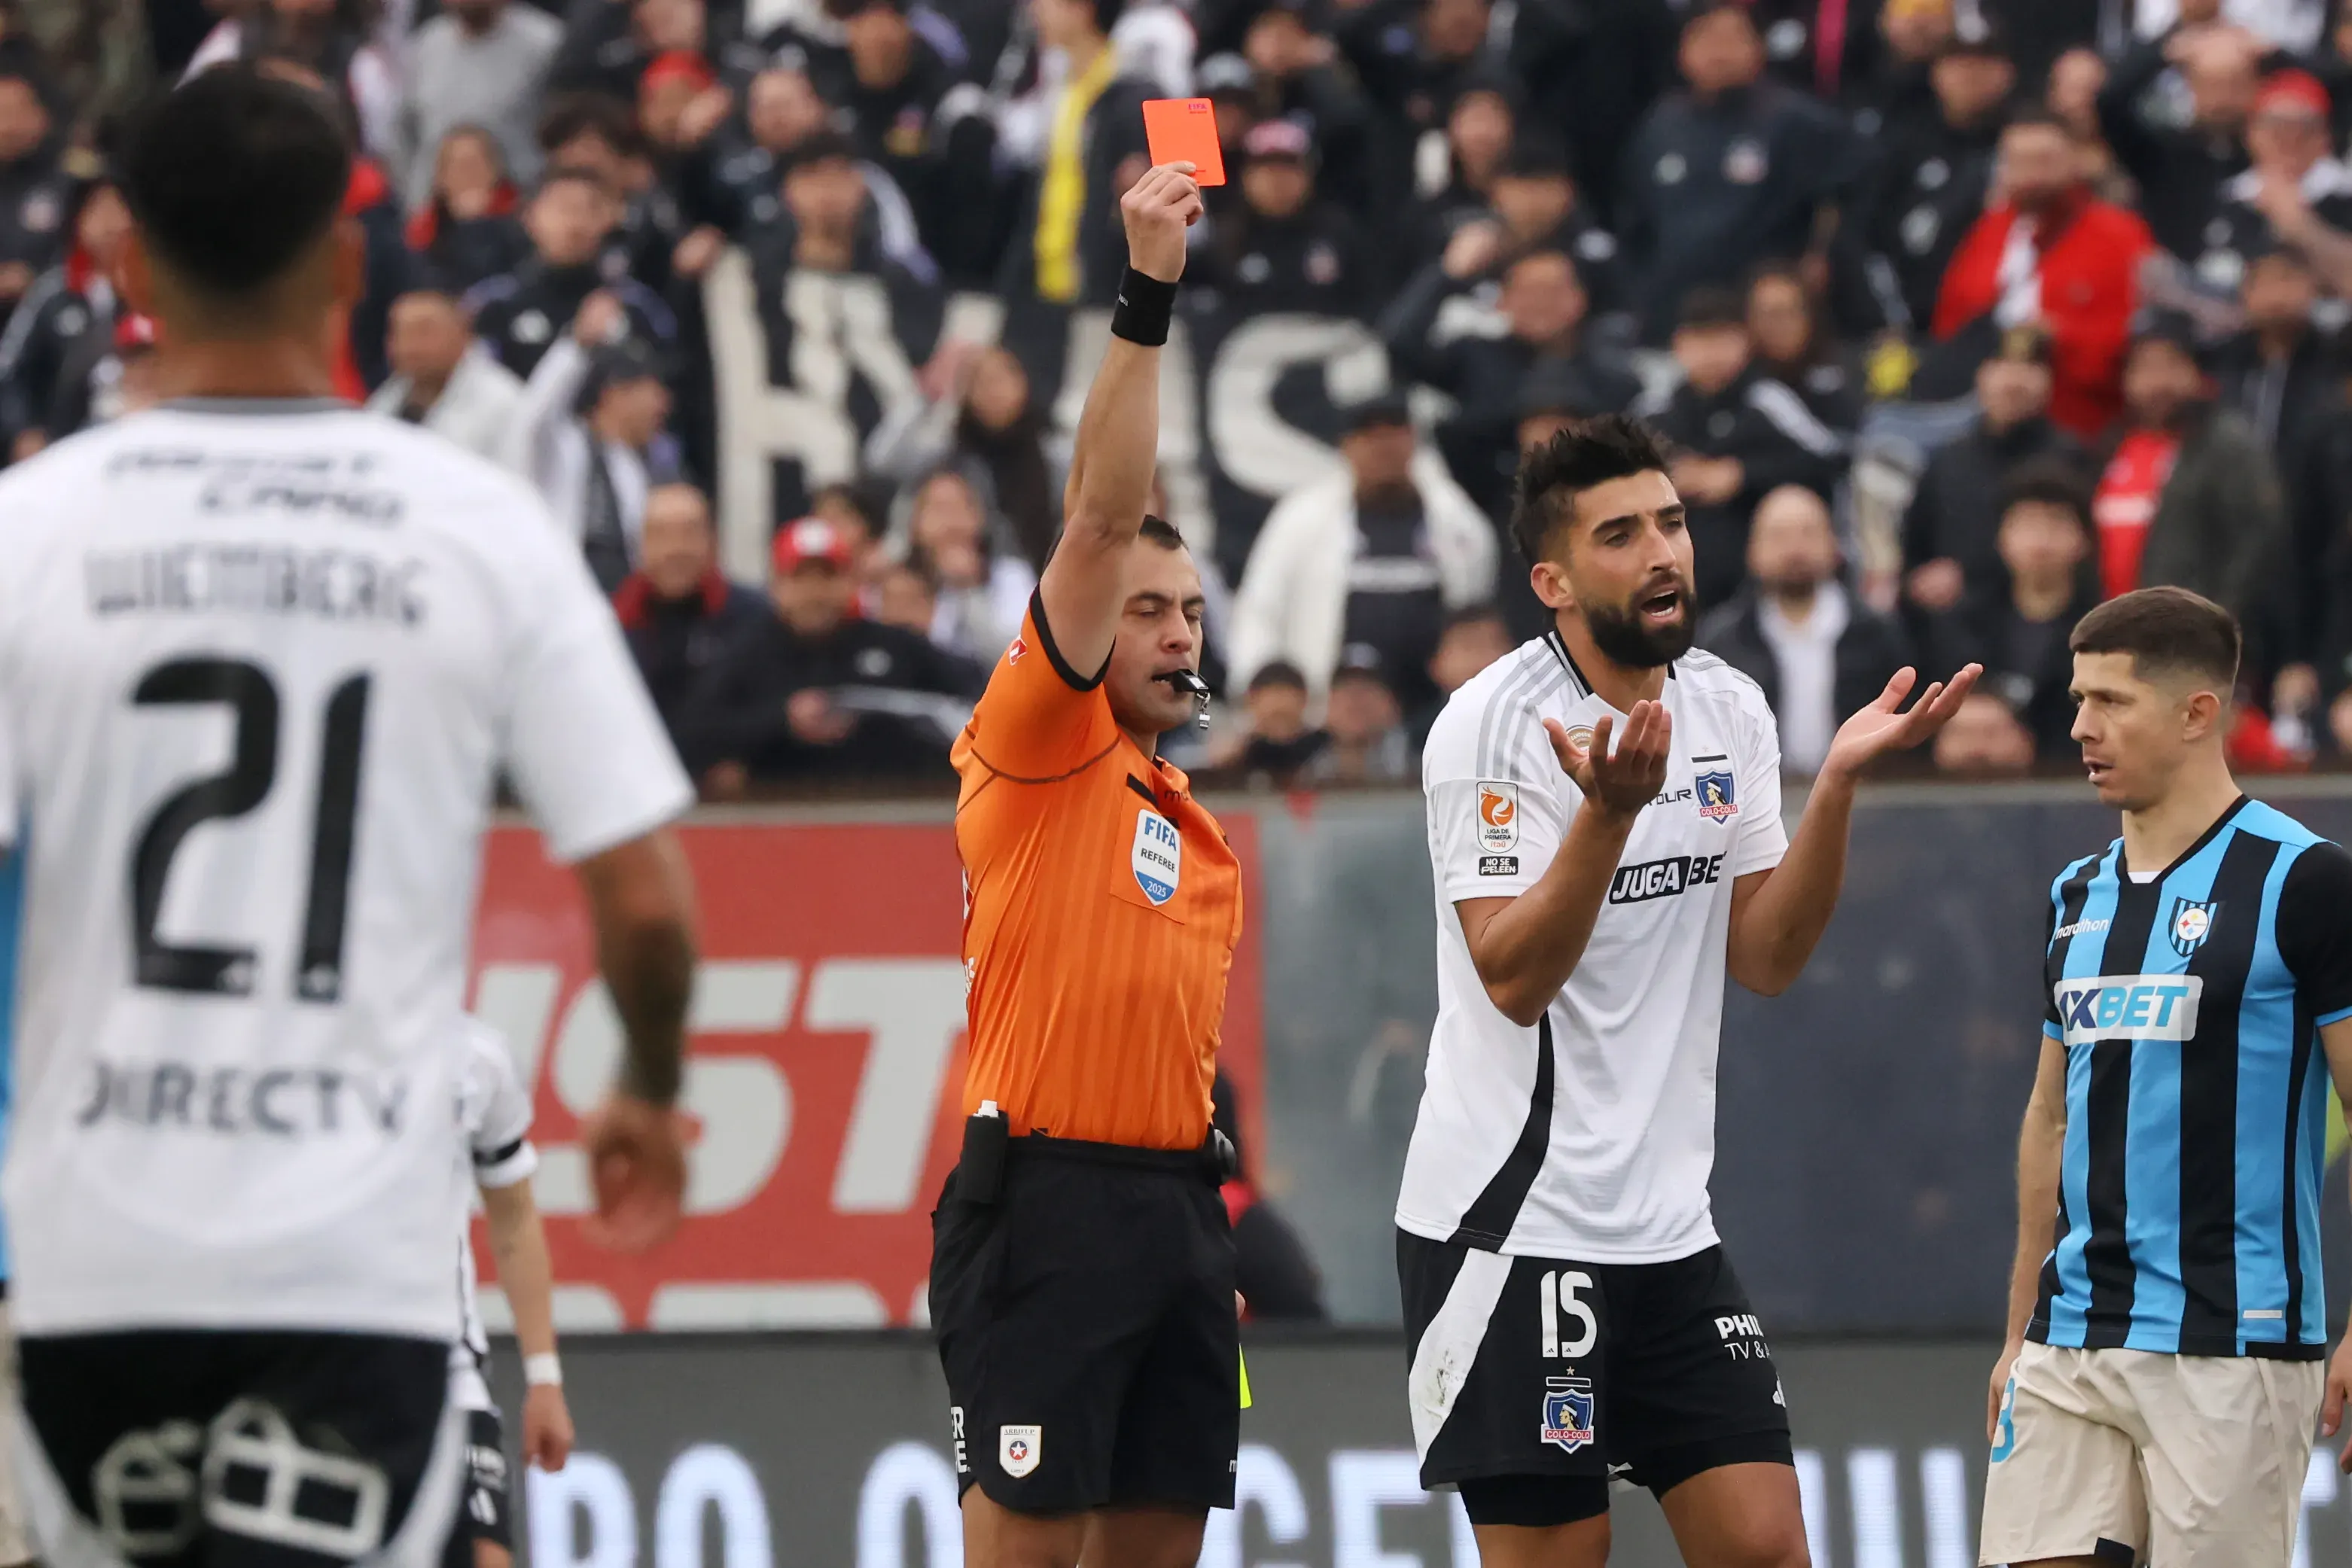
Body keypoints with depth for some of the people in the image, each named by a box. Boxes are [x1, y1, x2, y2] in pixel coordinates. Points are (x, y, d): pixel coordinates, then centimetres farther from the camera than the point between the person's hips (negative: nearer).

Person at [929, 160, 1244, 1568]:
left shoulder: (1199, 830, 21)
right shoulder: (1037, 745, 0)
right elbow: (1102, 522, -11)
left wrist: (1231, 1240, 17)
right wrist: (1147, 300, -17)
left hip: (1175, 1202, 8)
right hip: (1048, 1196, -8)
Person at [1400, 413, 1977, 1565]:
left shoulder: (1730, 710, 8)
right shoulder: (1491, 725, -11)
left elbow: (1766, 957, 4)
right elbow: (1515, 977, -19)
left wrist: (1838, 782, -8)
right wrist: (1611, 808, -31)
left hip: (1668, 1219, 6)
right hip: (1510, 1220, -6)